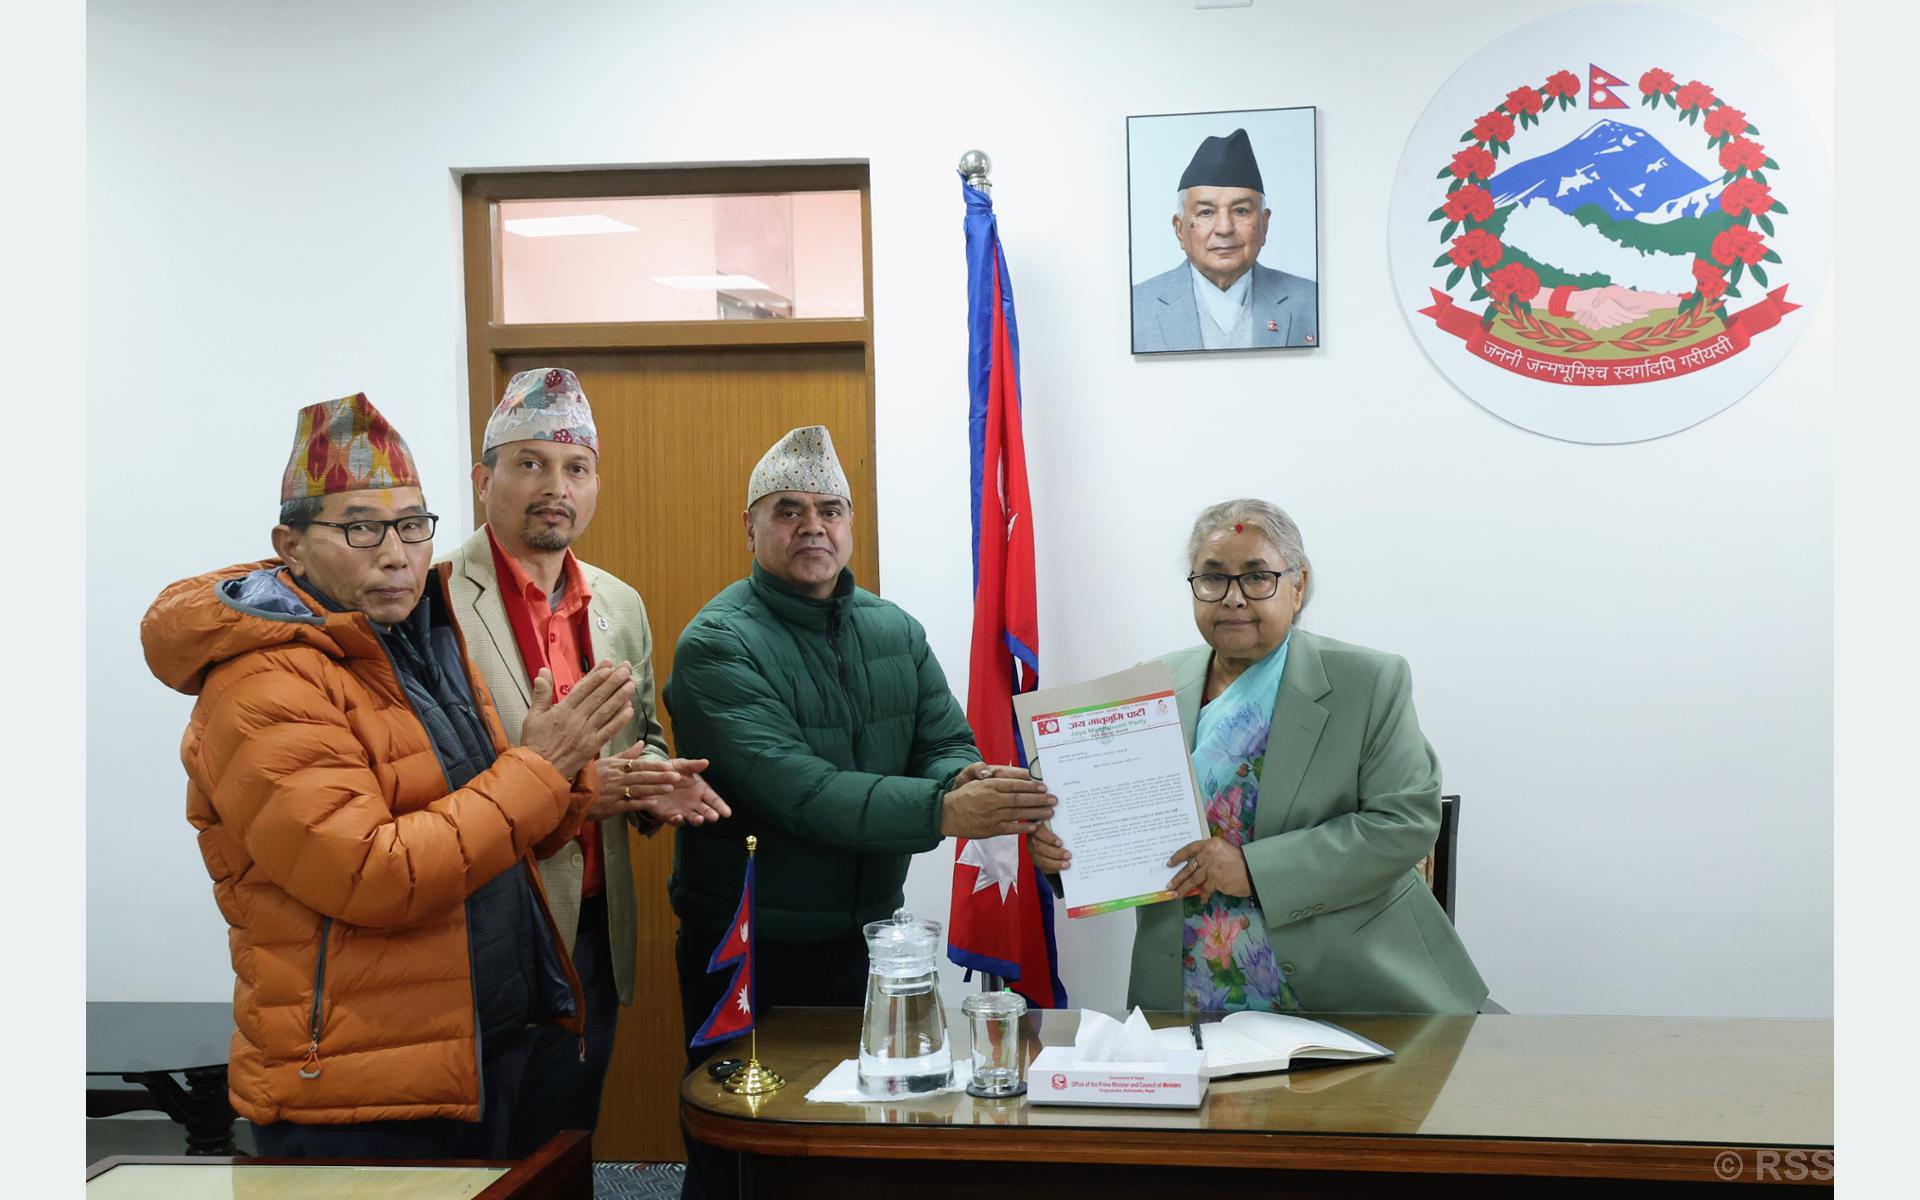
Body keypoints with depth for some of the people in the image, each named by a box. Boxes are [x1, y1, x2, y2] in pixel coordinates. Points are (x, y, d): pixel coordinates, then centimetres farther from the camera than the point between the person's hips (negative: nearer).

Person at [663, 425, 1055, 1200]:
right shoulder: (718, 644, -14)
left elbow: (948, 745, 2)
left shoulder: (895, 632, 7)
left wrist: (967, 780, -23)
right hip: (749, 952, -5)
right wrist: (943, 812, -36)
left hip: (869, 938, 5)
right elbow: (794, 790, -26)